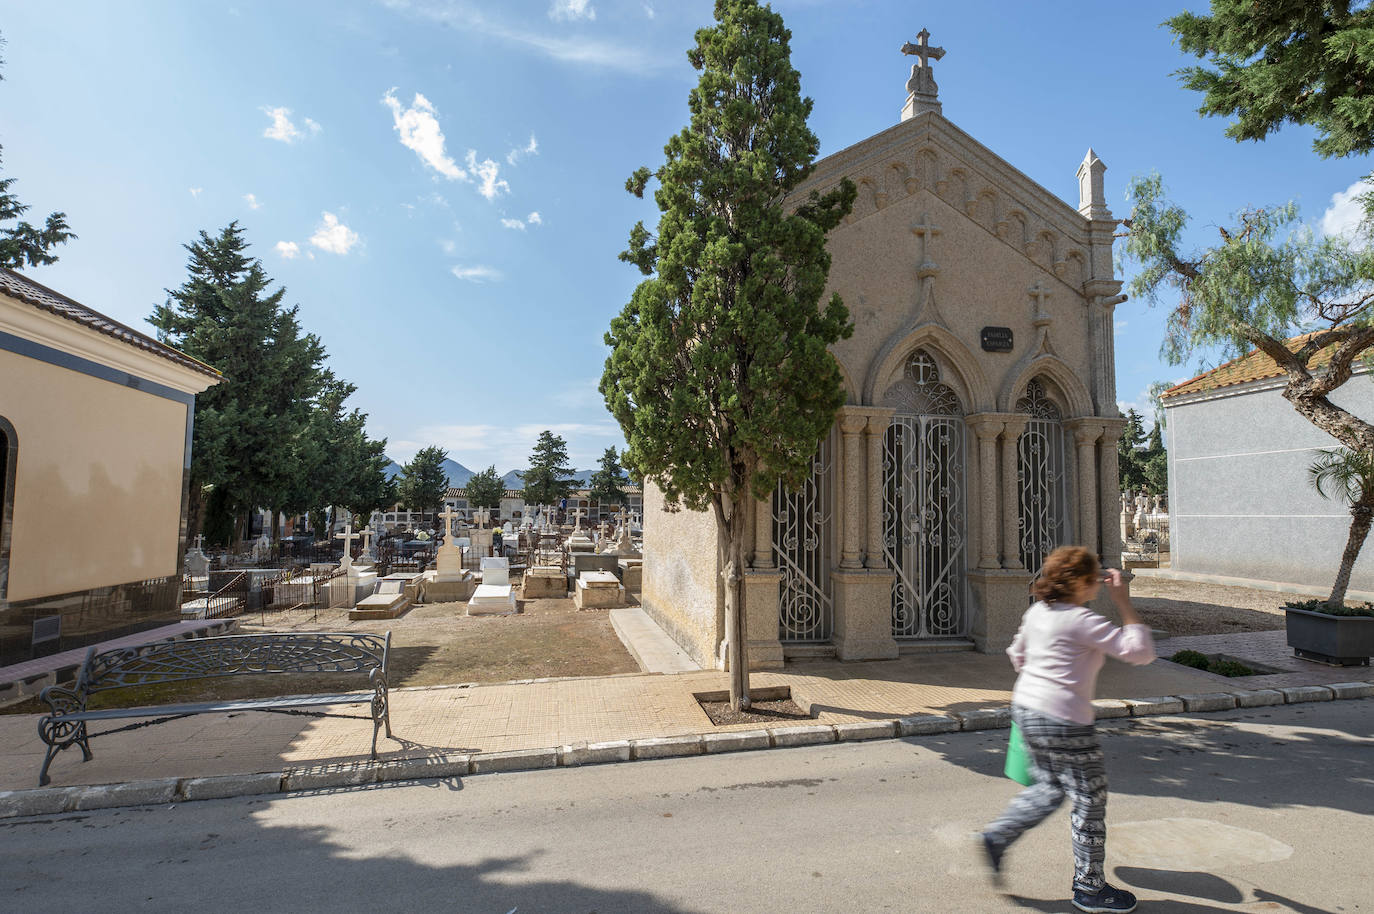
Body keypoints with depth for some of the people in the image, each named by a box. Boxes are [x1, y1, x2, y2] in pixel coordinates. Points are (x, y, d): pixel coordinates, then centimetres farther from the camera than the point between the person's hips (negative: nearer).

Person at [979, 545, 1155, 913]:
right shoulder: (1082, 621, -17)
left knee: (1049, 789, 23)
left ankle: (996, 837, 18)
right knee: (1090, 802, 10)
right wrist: (1125, 604, -11)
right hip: (1063, 722, -8)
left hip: (1026, 708, 8)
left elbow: (1018, 654, 20)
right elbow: (1141, 652, -16)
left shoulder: (1036, 612, 7)